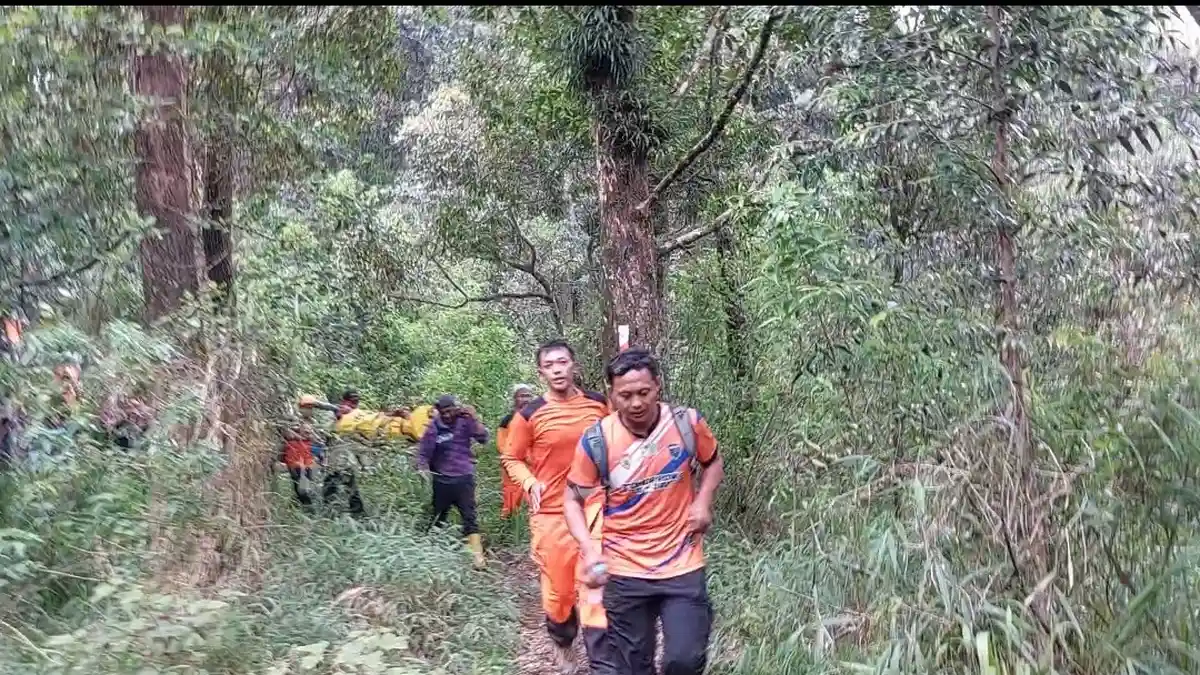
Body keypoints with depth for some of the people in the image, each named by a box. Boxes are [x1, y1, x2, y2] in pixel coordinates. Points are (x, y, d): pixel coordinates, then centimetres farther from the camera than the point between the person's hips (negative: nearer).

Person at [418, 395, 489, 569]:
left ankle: (477, 556, -8)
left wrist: (474, 419, -25)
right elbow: (424, 453, 2)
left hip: (464, 478, -2)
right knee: (437, 518, 13)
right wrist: (423, 468, -14)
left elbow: (483, 438, -16)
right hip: (441, 480, 2)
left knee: (469, 517, -6)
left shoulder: (465, 422, -6)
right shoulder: (434, 428, -4)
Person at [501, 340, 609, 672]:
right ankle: (562, 644, 35)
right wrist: (530, 483, -15)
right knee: (560, 588, 8)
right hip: (553, 513, -2)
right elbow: (511, 458, 2)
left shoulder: (600, 403, -1)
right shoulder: (529, 415, -8)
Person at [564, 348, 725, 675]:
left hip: (683, 566, 0)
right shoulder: (596, 440, -13)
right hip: (625, 573, 0)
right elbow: (573, 500, -2)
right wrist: (589, 549, -17)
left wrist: (703, 501, -7)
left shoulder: (688, 423, -9)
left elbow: (712, 463, 12)